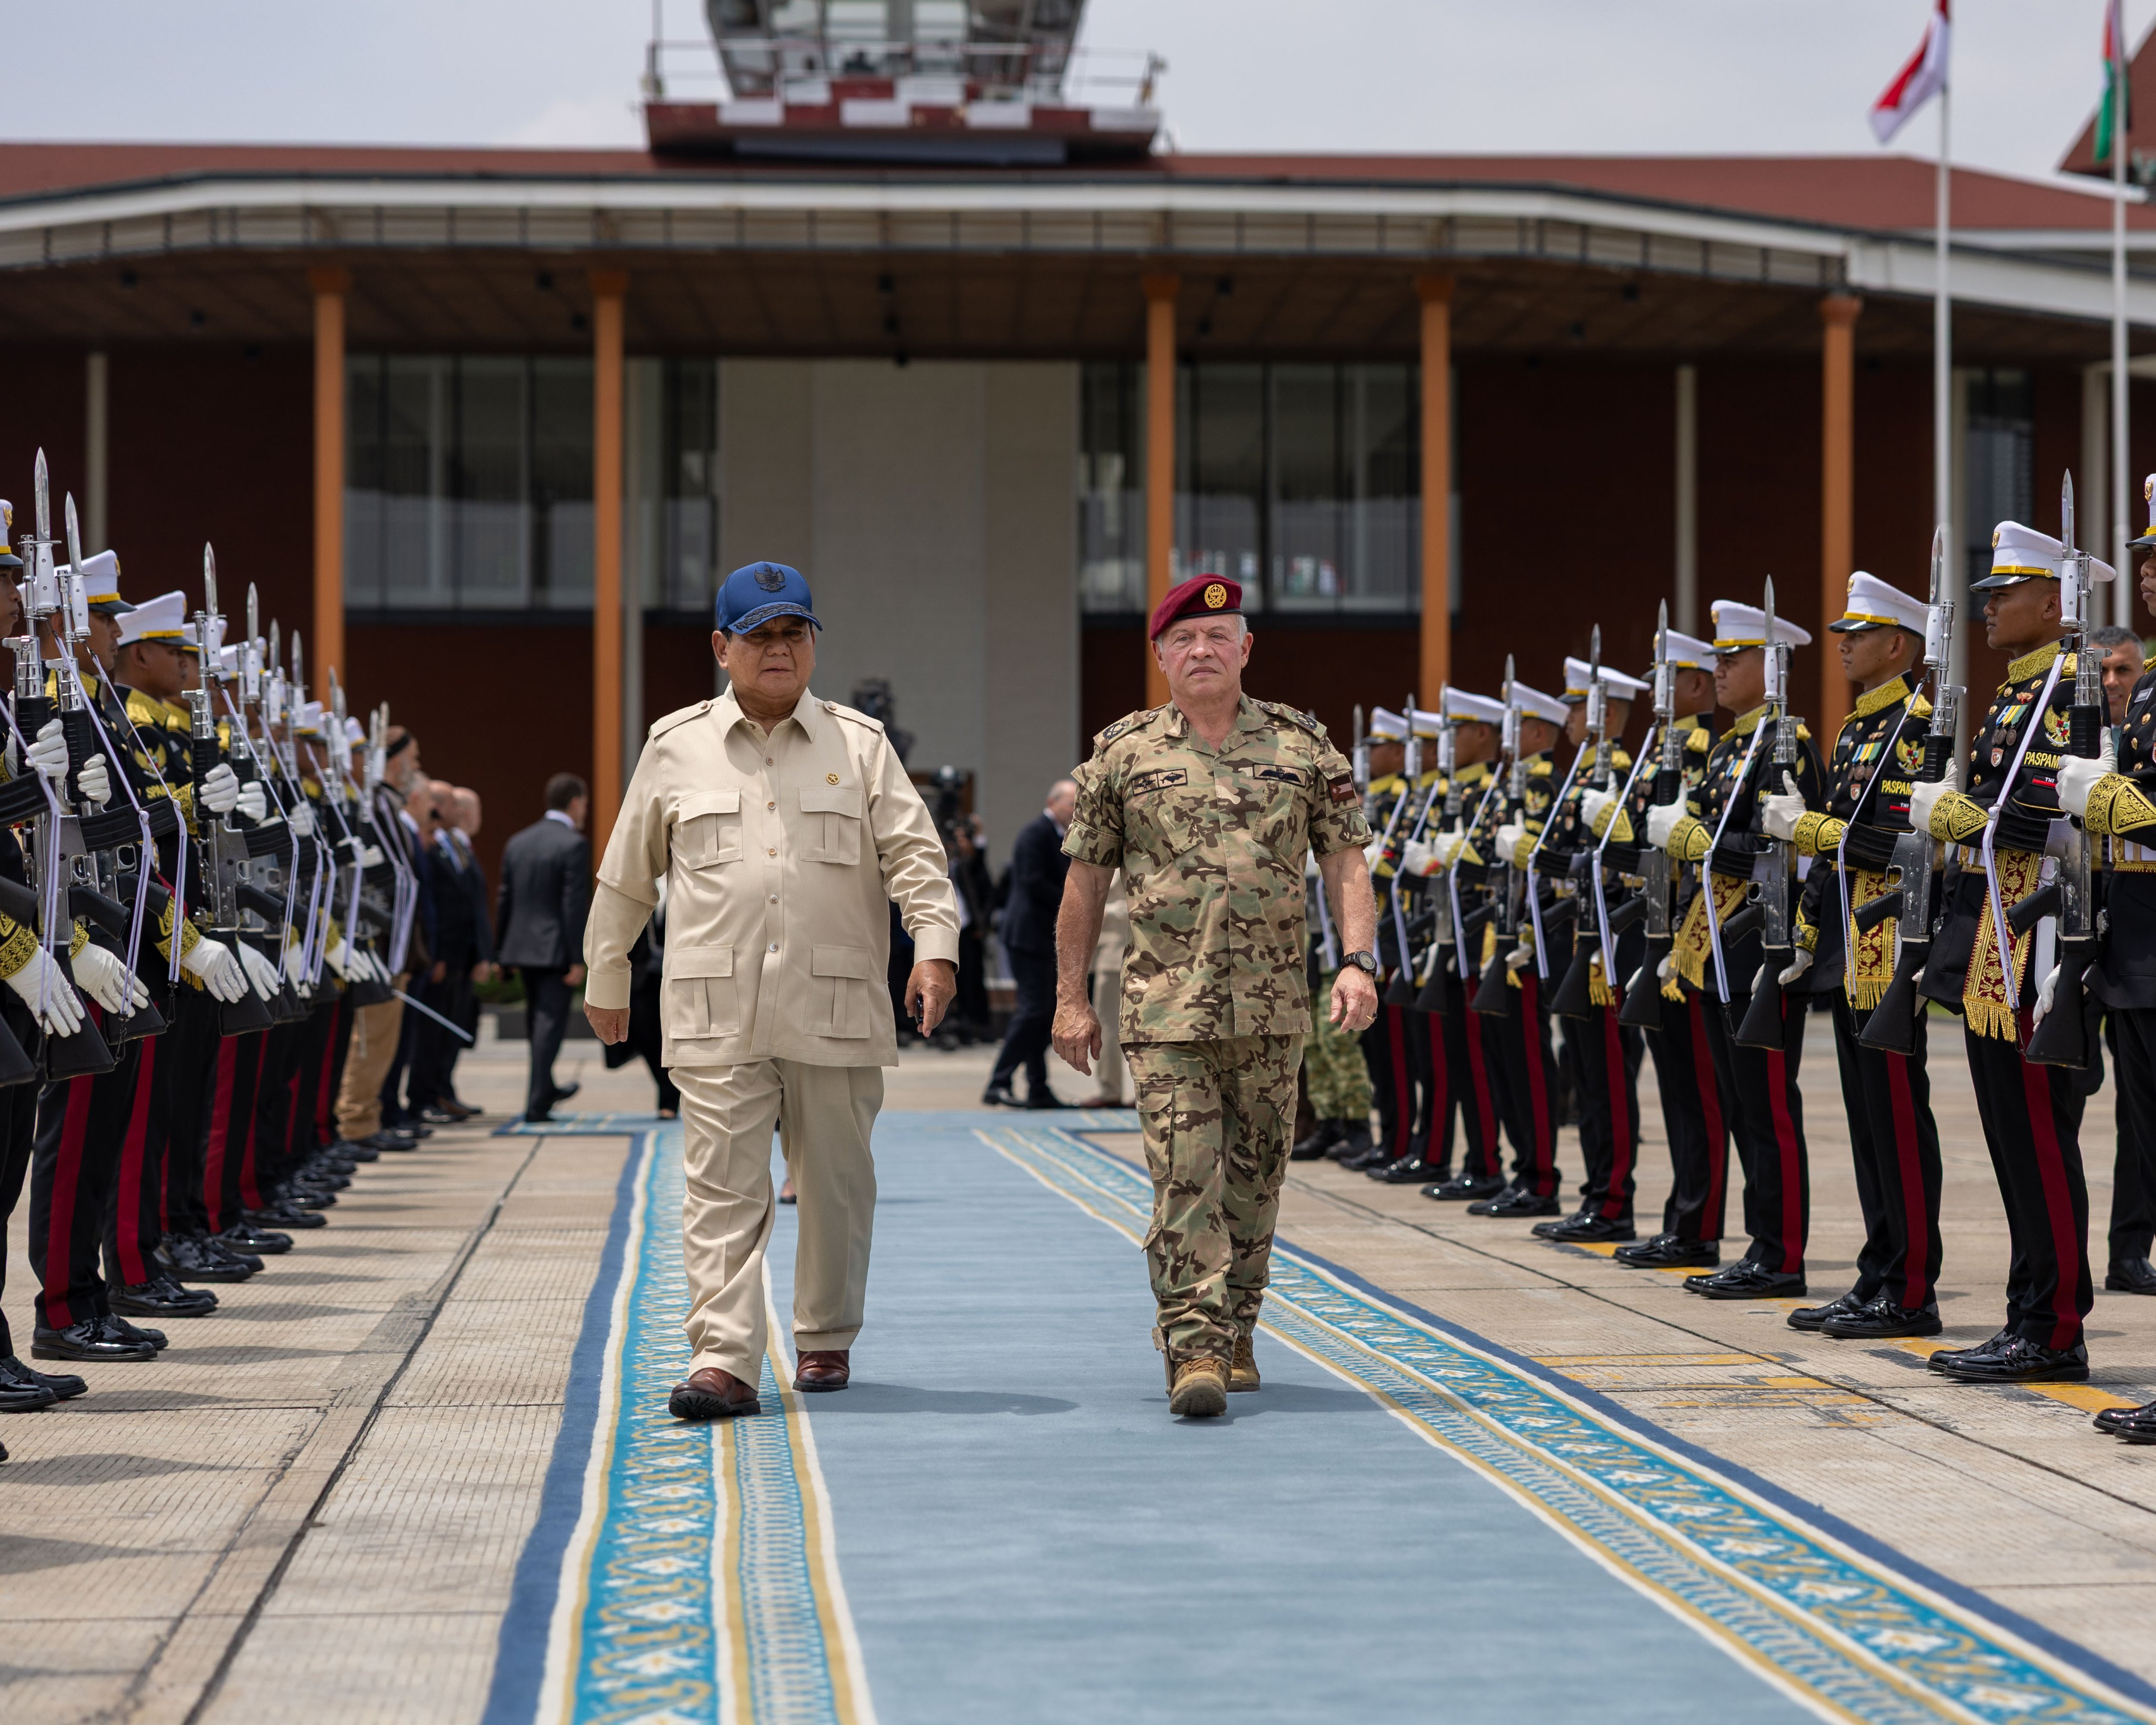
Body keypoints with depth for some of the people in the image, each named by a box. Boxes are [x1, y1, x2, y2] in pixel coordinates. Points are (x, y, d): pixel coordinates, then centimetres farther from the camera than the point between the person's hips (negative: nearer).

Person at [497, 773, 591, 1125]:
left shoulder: (517, 842, 9)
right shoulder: (574, 844, -12)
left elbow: (504, 899, 11)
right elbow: (574, 905, -17)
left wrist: (499, 952, 17)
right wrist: (578, 959, -15)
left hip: (521, 946, 7)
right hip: (555, 947, -7)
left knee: (537, 1021, 20)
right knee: (550, 1023, -3)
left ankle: (545, 1089, 35)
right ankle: (537, 1102, -7)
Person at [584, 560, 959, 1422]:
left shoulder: (860, 745, 9)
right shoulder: (675, 747, 10)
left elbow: (916, 855, 2)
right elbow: (625, 876, 17)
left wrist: (935, 947, -14)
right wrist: (606, 980, 20)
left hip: (836, 1010, 1)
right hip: (716, 1013, -1)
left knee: (836, 1185, 9)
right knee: (722, 1189, -8)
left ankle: (825, 1339, 26)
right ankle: (723, 1360, -11)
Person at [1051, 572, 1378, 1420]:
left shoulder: (1301, 744, 7)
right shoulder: (1123, 753, 4)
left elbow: (1345, 861, 7)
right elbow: (1086, 878, 8)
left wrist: (1358, 960, -7)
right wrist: (1071, 996, 6)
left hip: (1272, 1008, 2)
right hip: (1166, 1010, -2)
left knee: (1254, 1180, 9)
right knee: (1185, 1179, -10)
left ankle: (1235, 1336, 24)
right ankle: (1195, 1349, -12)